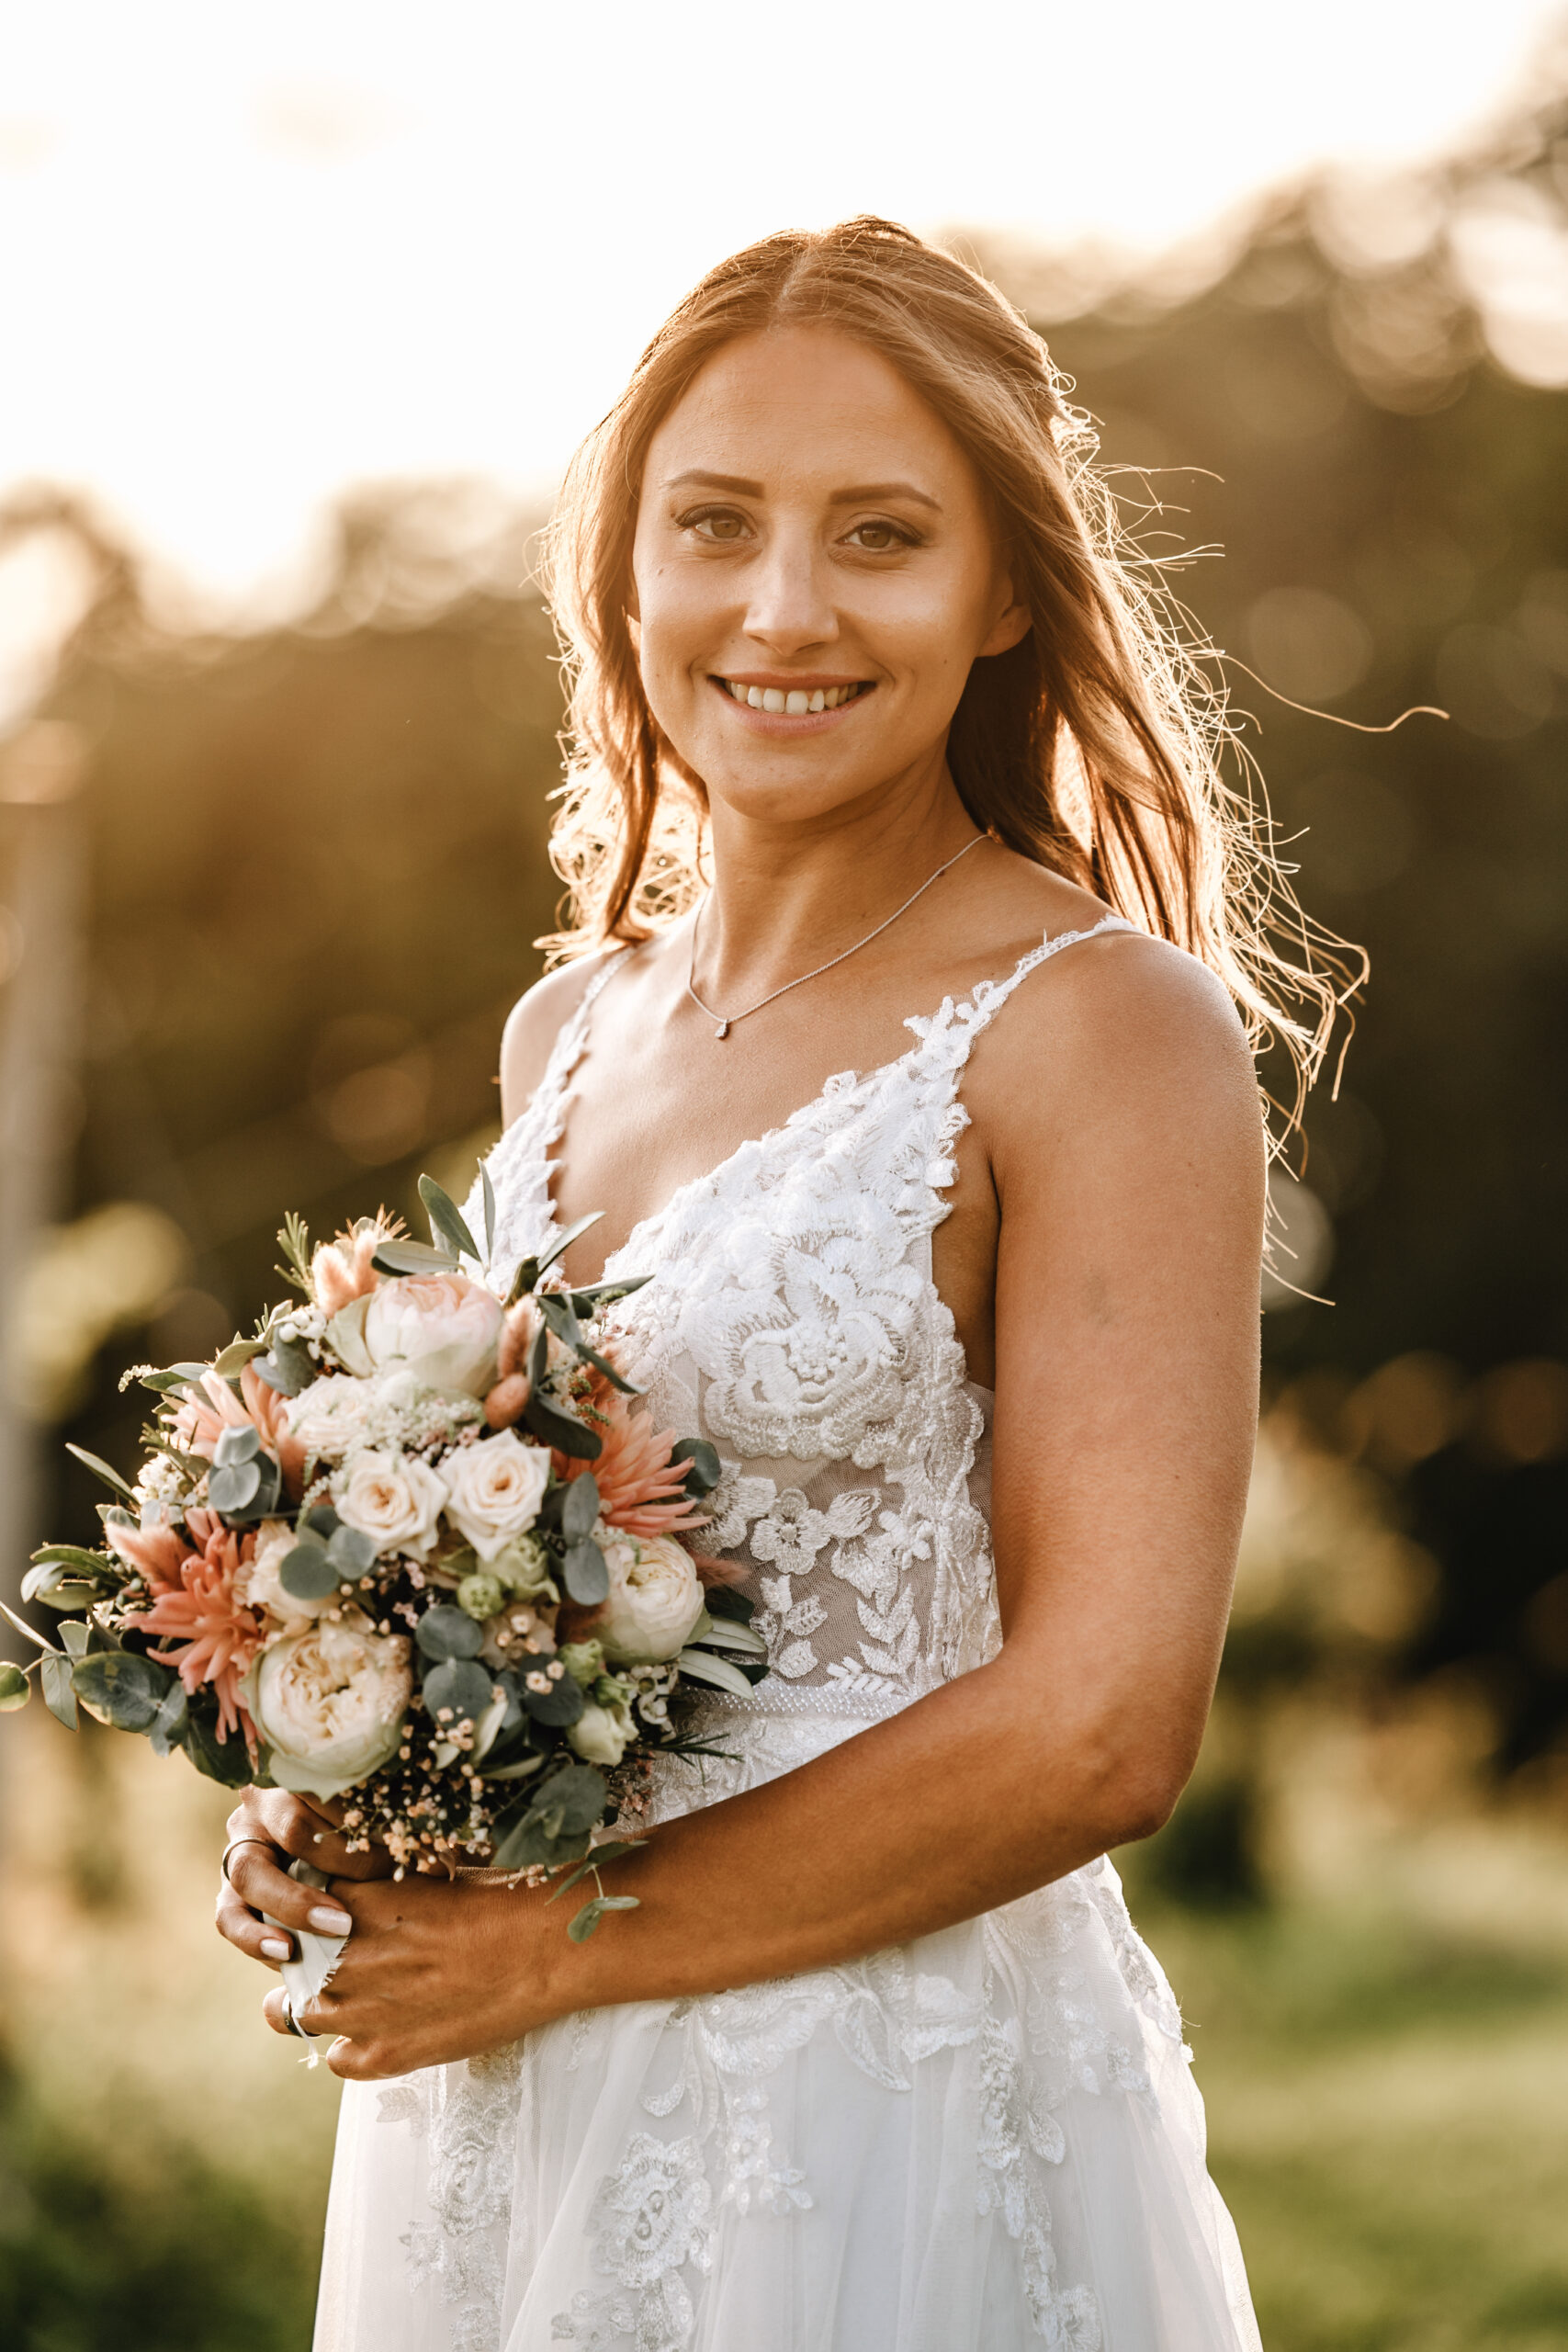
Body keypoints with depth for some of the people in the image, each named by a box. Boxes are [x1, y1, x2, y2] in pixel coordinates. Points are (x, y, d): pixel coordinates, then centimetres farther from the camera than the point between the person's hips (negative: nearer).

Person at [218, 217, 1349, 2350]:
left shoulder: (1104, 1029, -13)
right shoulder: (569, 1032, 6)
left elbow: (1102, 1725, -18)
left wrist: (551, 1940, -14)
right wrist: (334, 1838, -2)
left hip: (894, 2131, -6)